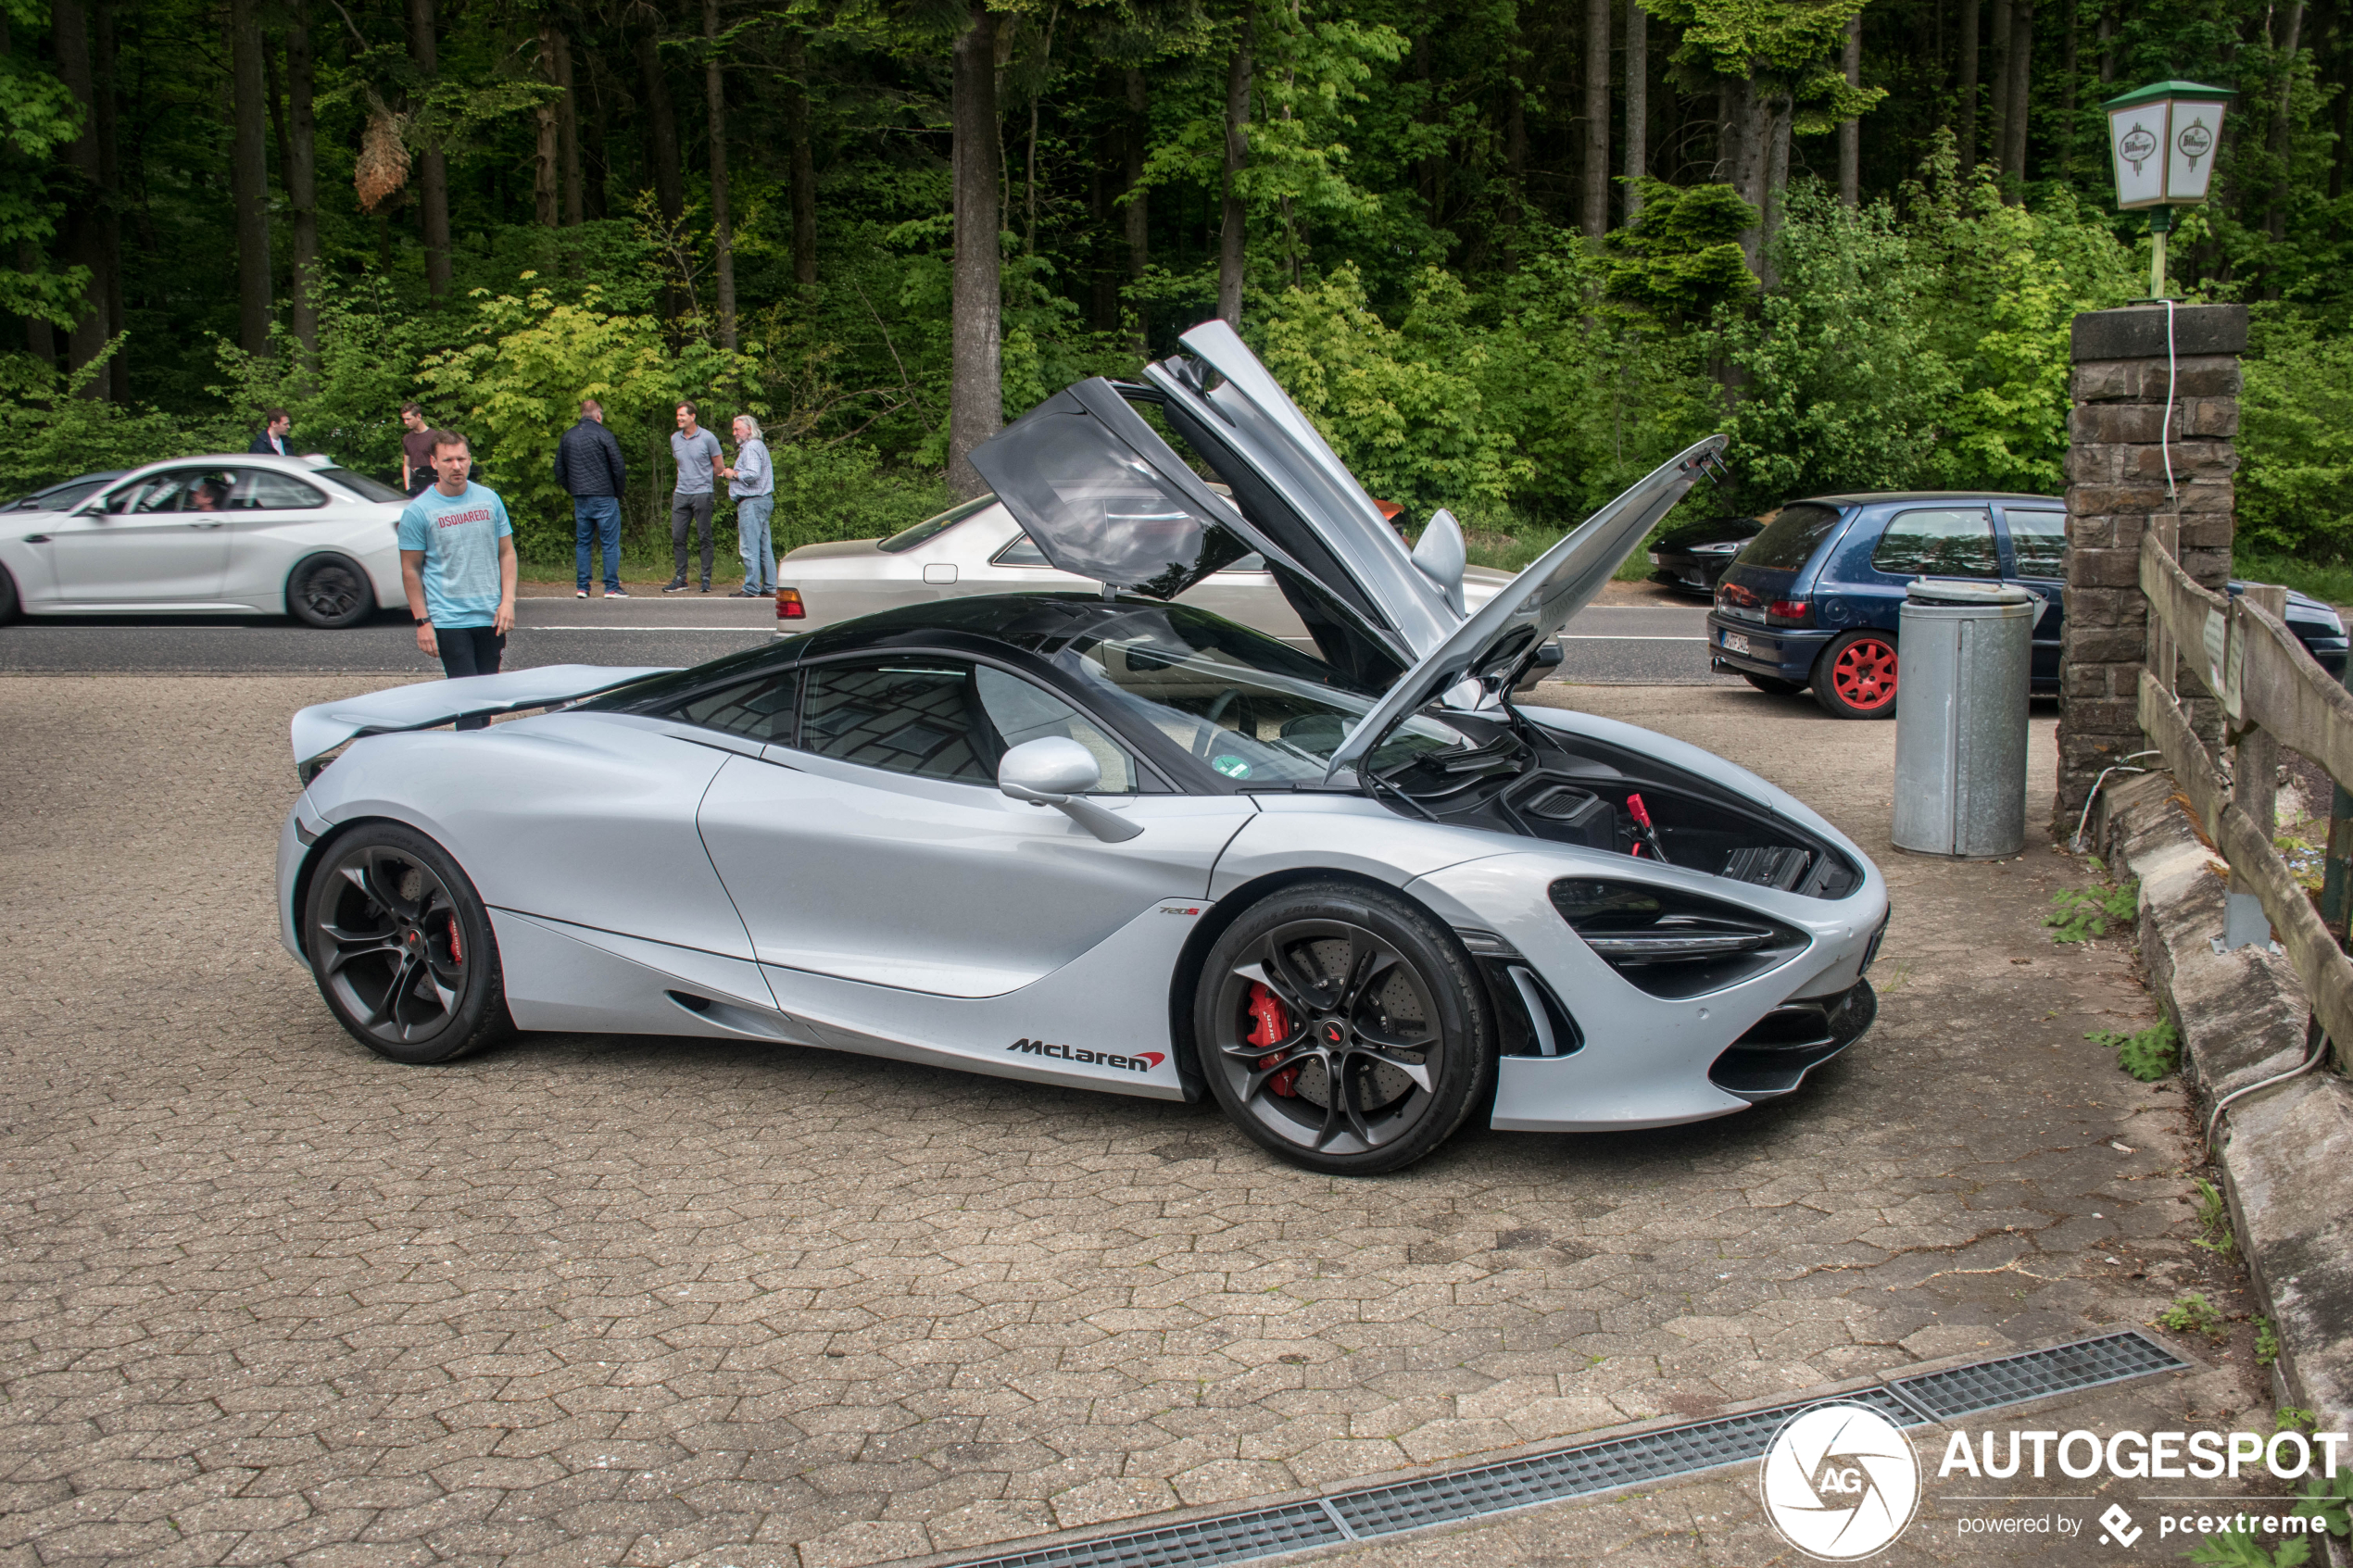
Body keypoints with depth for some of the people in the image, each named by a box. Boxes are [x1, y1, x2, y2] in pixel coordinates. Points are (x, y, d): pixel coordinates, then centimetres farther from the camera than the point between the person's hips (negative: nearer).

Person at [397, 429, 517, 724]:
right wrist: (422, 622, -7)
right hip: (448, 620, -4)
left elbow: (506, 552, 11)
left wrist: (507, 600, 0)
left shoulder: (489, 500, 6)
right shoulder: (418, 511, -4)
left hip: (490, 617, 4)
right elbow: (411, 570, -1)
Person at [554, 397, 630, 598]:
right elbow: (619, 467, -9)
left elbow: (559, 470, 14)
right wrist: (618, 492, 4)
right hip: (604, 497, -5)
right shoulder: (603, 435, -7)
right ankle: (612, 587, -2)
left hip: (580, 499, 5)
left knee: (582, 542, 11)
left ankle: (582, 587, 9)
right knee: (610, 542, -1)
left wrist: (573, 491, 18)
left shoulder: (567, 437, 10)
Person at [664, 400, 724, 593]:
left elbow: (718, 466, 4)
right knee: (677, 537, 1)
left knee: (705, 537, 0)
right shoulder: (675, 438, 9)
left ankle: (706, 579, 5)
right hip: (681, 494, 5)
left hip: (702, 493, -5)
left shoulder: (707, 438, -5)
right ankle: (680, 579, 8)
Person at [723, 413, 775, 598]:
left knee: (750, 548, -9)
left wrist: (733, 474, -7)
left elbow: (753, 474, -22)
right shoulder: (759, 446, 22)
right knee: (764, 548, 10)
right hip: (763, 500, 11)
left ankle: (751, 589, -9)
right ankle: (769, 588, 11)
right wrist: (732, 473, 14)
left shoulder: (751, 447, -10)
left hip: (752, 502, -11)